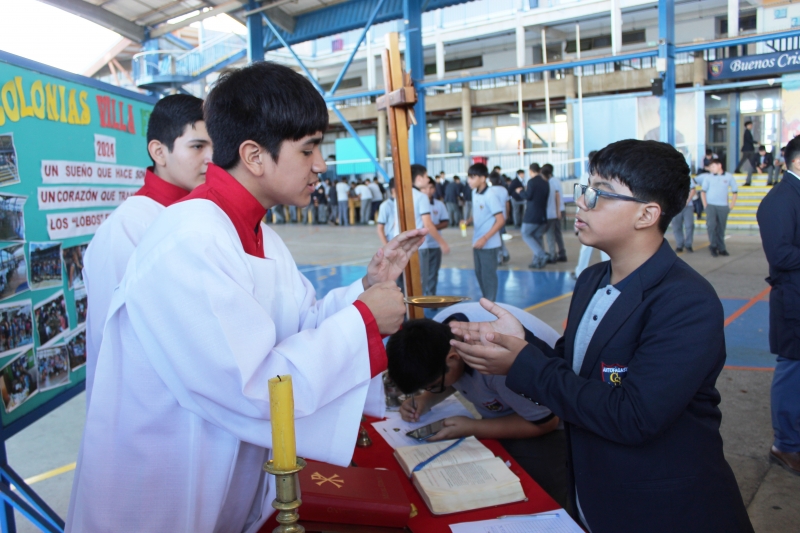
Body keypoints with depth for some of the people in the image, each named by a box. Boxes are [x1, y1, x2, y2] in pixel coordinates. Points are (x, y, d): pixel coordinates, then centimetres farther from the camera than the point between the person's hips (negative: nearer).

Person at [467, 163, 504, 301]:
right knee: (479, 273, 15)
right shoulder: (475, 194, 6)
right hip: (477, 243, 8)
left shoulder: (490, 196, -17)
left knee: (488, 275, 2)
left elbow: (501, 220, -18)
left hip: (489, 244, -8)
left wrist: (485, 238, -22)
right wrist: (468, 221, -3)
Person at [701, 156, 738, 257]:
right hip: (710, 205, 0)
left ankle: (721, 248, 13)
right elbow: (703, 191, 7)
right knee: (712, 225, -14)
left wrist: (732, 204, 3)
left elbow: (735, 191, 11)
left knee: (721, 228, 5)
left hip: (723, 206, 1)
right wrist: (705, 204, -3)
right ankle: (713, 245, -3)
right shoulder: (708, 177, 4)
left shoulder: (729, 177, 4)